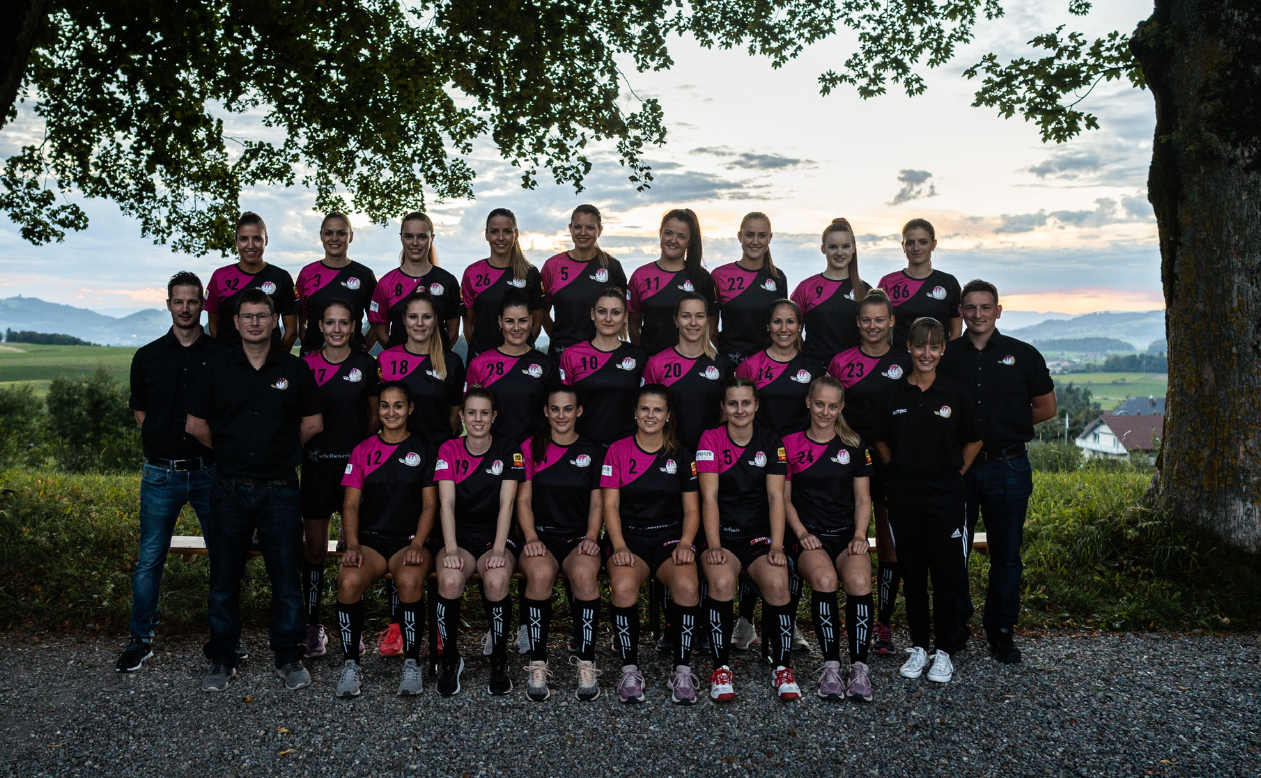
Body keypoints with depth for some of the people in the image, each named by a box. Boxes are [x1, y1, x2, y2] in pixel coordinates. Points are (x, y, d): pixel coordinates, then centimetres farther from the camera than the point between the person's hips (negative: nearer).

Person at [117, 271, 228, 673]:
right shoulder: (148, 357, 8)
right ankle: (141, 639, 18)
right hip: (161, 472, 1)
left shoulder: (222, 355, 3)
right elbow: (139, 410, 15)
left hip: (210, 470, -1)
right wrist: (163, 440, 4)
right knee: (149, 559, 4)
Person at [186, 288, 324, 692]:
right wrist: (231, 451, 11)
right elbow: (196, 424, 10)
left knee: (287, 577, 3)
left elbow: (313, 423, 9)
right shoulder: (217, 368, 5)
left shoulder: (295, 369, 4)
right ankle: (221, 660, 22)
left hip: (280, 489, -1)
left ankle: (289, 657, 17)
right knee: (224, 579, 8)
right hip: (230, 489, 1)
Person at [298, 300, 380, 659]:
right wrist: (301, 450, 1)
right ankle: (314, 626, 17)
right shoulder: (305, 365, 3)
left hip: (355, 463, 0)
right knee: (314, 549, 5)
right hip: (316, 464, 1)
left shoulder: (366, 365, 2)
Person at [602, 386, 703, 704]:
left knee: (687, 587, -31)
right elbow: (610, 505, 2)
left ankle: (682, 670, -15)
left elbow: (691, 510, 10)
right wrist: (619, 547, -13)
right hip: (629, 537, -1)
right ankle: (630, 669, -15)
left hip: (670, 537, 1)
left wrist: (685, 544, -9)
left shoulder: (681, 455, 10)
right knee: (624, 588, -33)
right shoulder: (618, 451, 6)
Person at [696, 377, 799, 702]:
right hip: (724, 533, -1)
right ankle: (721, 668, -15)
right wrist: (713, 546, -18)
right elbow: (710, 496, -7)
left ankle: (782, 669, -10)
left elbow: (776, 496, -1)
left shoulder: (771, 442, 6)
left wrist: (776, 545, -13)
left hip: (761, 533, 1)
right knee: (721, 582, -31)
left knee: (777, 584, -27)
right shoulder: (711, 439, 1)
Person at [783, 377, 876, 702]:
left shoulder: (855, 445, 11)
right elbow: (785, 499, 9)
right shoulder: (791, 444, 7)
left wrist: (859, 535, -5)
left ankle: (859, 666, -19)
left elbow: (863, 498, 11)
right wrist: (802, 533, -6)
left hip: (847, 534, 1)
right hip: (809, 535, -1)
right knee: (824, 579, -32)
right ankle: (831, 666, -20)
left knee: (859, 581, -30)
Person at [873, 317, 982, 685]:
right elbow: (881, 441, 14)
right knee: (912, 571, 9)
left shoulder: (955, 393, -1)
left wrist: (955, 473, 3)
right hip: (904, 494, 2)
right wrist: (900, 470, 5)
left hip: (944, 493, -1)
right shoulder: (893, 395, 2)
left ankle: (944, 651, 17)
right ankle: (919, 647, 22)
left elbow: (973, 440, 10)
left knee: (947, 572, 2)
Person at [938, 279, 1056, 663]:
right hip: (956, 468, 0)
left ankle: (1001, 632, 21)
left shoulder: (1023, 355, 5)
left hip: (1007, 467, 0)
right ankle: (955, 628, 21)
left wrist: (1009, 426, 4)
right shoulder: (945, 356, 5)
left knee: (1006, 555, 7)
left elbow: (1046, 408, 12)